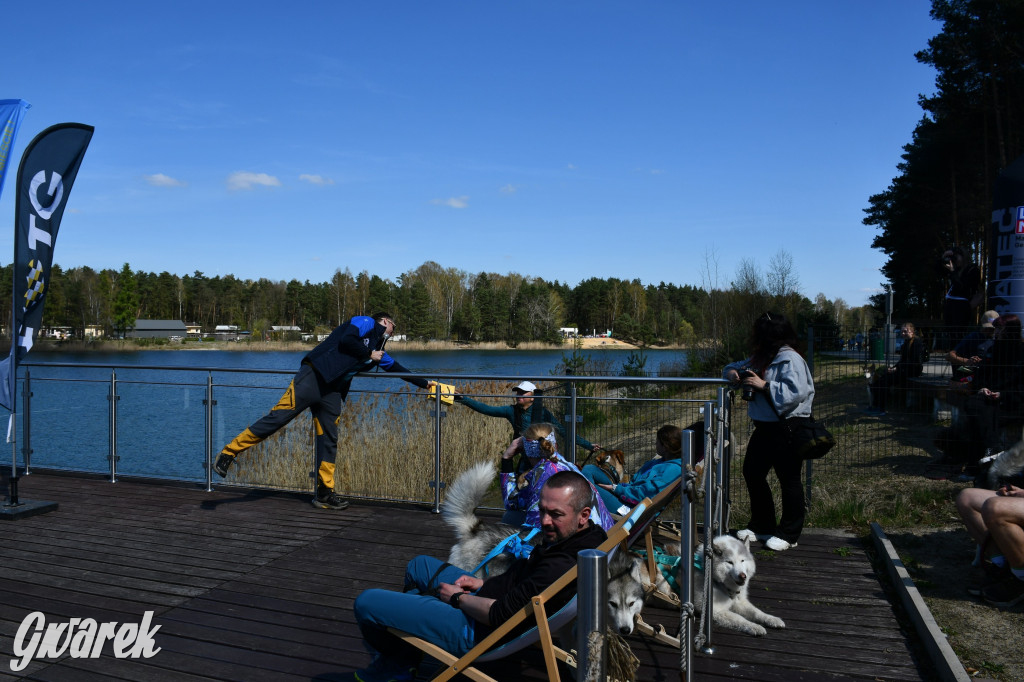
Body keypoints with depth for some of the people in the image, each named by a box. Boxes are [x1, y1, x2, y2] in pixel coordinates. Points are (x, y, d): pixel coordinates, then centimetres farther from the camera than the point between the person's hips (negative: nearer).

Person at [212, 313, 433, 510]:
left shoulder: (379, 352, 26)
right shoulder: (366, 323, 5)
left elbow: (396, 368, 36)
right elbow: (346, 340, -12)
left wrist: (424, 383, 40)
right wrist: (369, 355, -1)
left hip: (332, 390, 9)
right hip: (314, 377, -9)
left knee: (329, 440, 5)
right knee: (279, 415, -14)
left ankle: (324, 493, 11)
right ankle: (228, 453, -6)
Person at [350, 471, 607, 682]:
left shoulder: (562, 568, -35)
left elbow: (500, 615, -29)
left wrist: (457, 598, -13)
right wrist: (483, 583, 4)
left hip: (477, 632, -10)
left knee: (365, 603, -6)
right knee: (419, 565, 30)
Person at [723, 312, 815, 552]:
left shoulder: (790, 359, -15)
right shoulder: (760, 359, 14)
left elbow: (796, 392, -27)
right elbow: (734, 367, 26)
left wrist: (764, 385, -23)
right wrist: (732, 373, 3)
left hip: (787, 428, -10)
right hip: (765, 427, 10)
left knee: (788, 479, -1)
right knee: (752, 472, 13)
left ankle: (788, 534, 10)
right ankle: (761, 525, 26)